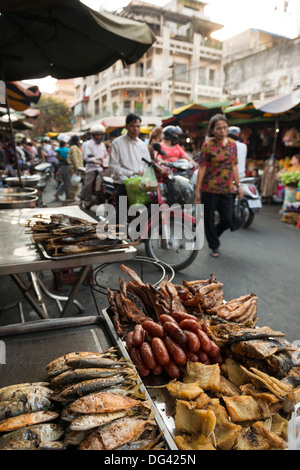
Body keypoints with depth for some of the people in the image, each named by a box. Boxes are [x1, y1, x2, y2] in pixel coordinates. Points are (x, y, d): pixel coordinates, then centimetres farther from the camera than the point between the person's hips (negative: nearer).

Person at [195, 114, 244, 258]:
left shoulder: (232, 144, 7)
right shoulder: (208, 144, -7)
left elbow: (234, 166, 12)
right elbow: (202, 168, -8)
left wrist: (238, 186, 11)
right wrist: (197, 190, -10)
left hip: (227, 189, 4)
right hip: (209, 189, -4)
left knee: (227, 220, 4)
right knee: (209, 219, 6)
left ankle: (212, 234, 35)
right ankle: (214, 246, 27)